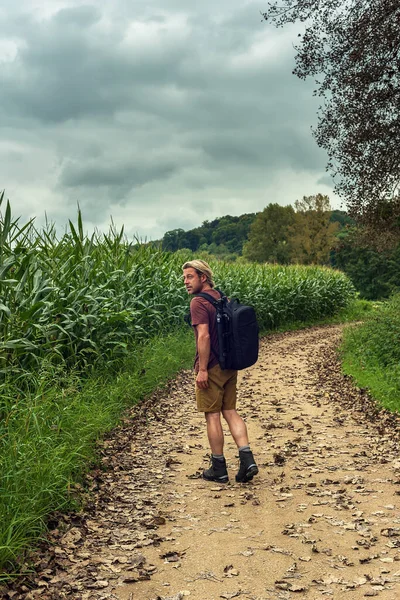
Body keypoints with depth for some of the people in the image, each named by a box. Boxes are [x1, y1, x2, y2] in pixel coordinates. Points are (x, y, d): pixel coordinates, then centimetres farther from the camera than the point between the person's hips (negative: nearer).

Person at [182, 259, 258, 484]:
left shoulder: (199, 302, -15)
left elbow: (204, 335, -24)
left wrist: (202, 369, -22)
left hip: (211, 368, -8)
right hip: (229, 366, 8)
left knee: (212, 416, 2)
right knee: (230, 411, 13)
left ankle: (219, 469, 11)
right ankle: (247, 459, 4)